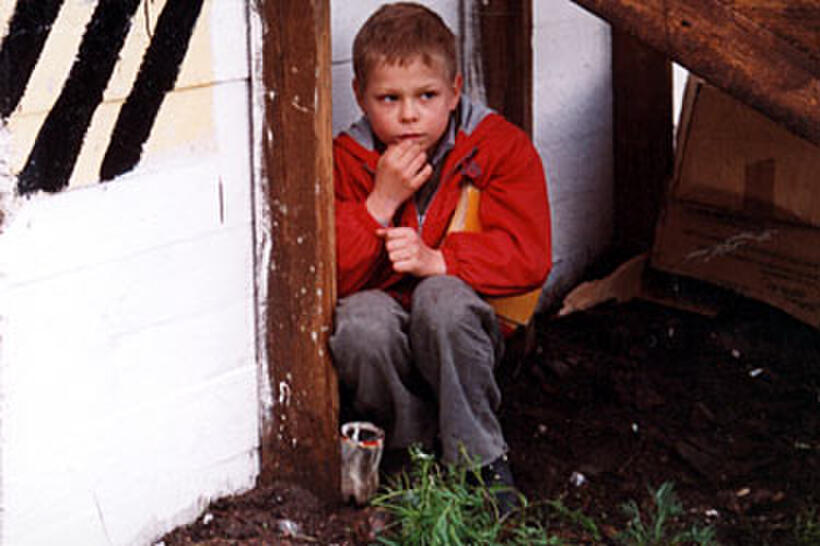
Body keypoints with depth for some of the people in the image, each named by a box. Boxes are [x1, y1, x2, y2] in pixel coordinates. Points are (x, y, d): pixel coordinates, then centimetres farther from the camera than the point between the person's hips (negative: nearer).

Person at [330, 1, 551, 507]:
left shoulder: (499, 147, -6)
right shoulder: (348, 161, -3)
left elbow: (528, 258, -15)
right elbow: (330, 277, -10)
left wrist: (437, 260, -27)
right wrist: (382, 200, -21)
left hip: (462, 334, -1)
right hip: (387, 348, 1)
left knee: (442, 296, -34)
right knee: (364, 315, -33)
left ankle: (480, 456, -19)